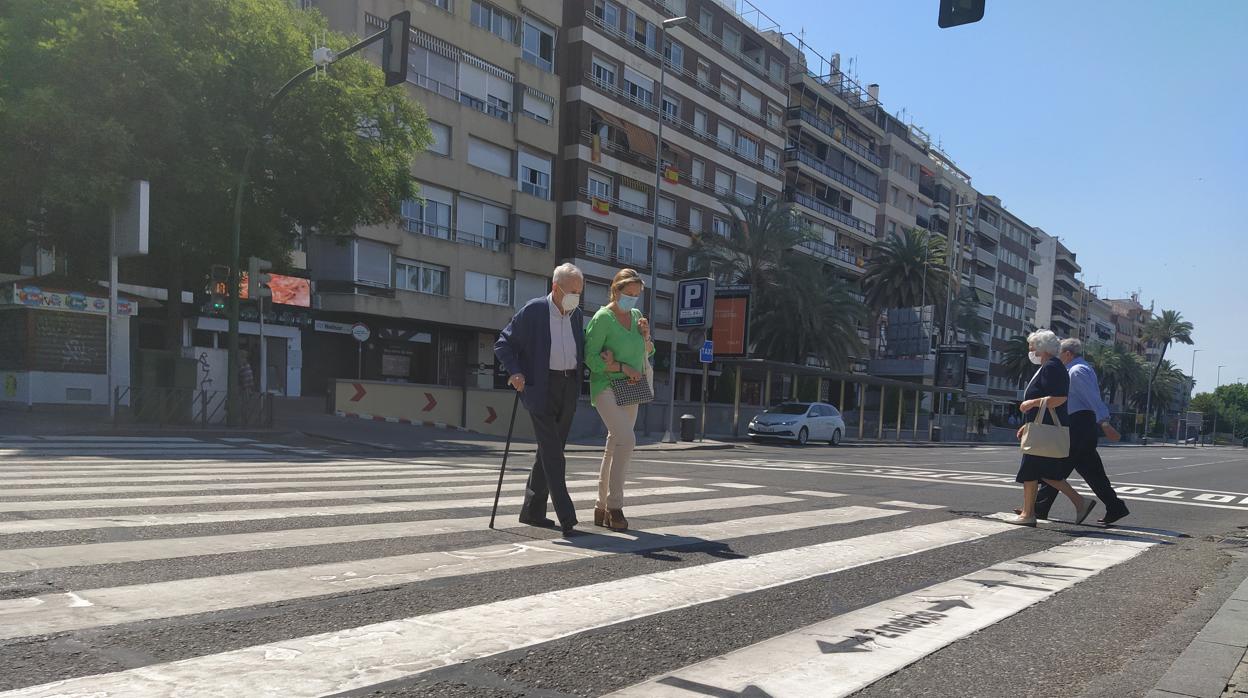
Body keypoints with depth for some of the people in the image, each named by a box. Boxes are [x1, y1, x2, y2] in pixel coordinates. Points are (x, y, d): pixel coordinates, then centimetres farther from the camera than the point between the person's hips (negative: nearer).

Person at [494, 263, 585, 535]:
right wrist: (515, 372, -16)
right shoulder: (533, 311, -7)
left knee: (550, 451, 10)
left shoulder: (576, 314, 10)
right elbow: (503, 344, -3)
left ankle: (532, 510, 21)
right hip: (540, 389, -6)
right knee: (552, 452, -12)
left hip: (569, 389, 6)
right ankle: (566, 515, -14)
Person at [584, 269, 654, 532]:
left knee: (615, 446, 9)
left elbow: (647, 354, 20)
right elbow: (590, 357, -14)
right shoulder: (603, 318, -10)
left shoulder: (636, 315, 12)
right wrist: (622, 367, -17)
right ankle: (614, 506, -16)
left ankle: (602, 507, 16)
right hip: (606, 386, -7)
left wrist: (645, 335, 0)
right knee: (626, 440, -22)